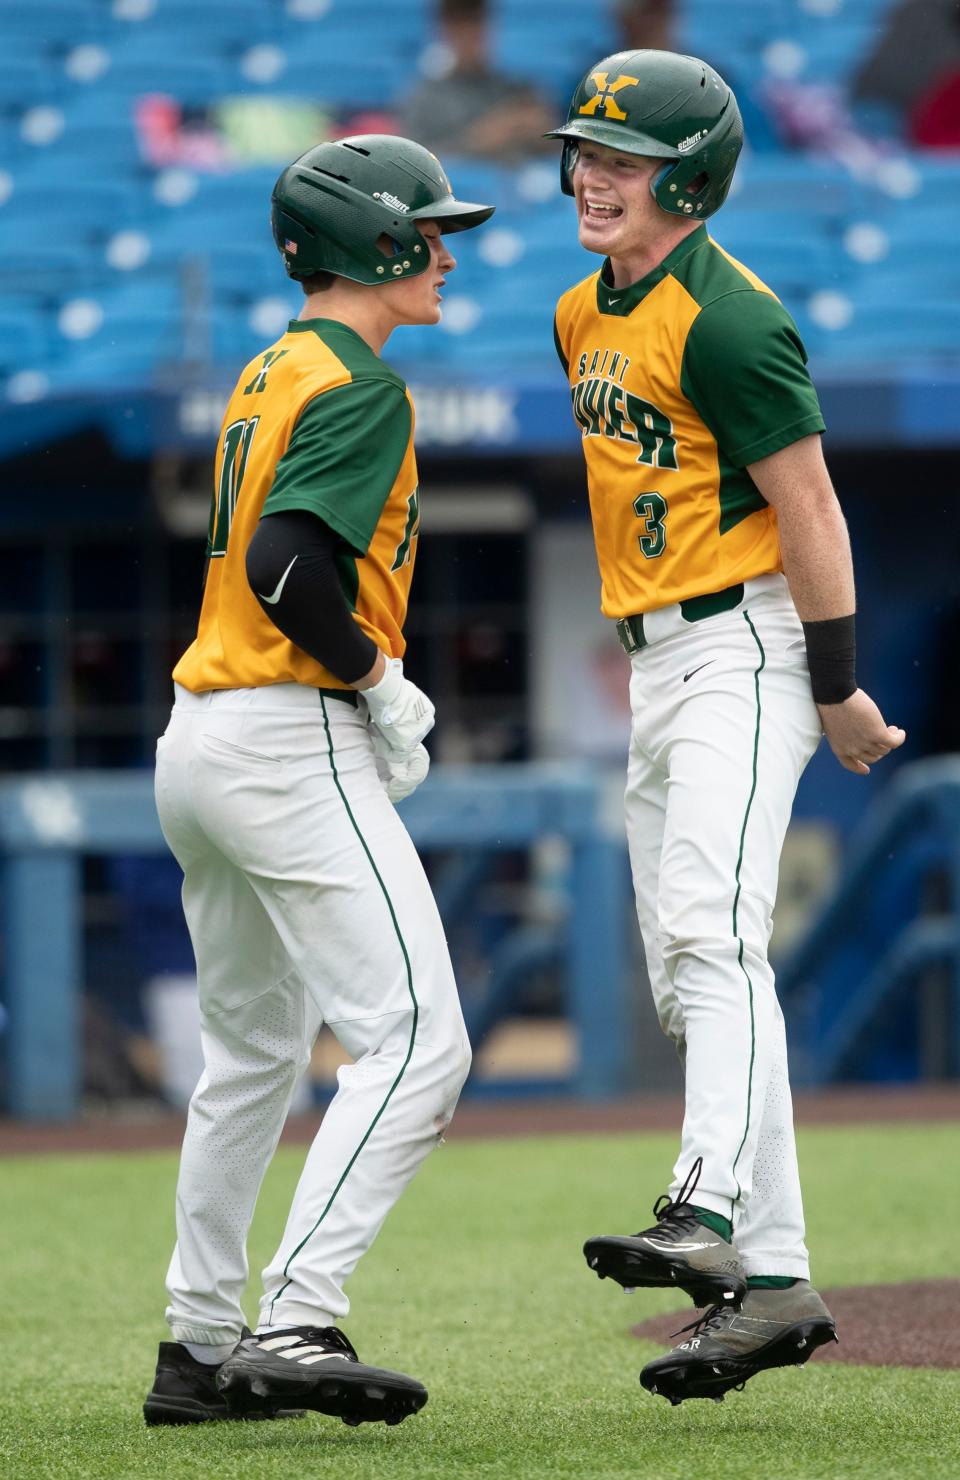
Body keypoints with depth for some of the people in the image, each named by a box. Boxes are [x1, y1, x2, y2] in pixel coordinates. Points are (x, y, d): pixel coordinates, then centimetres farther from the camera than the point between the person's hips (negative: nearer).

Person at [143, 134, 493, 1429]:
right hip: (294, 743, -10)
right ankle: (297, 1323, -24)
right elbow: (291, 566, -23)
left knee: (253, 1055, 20)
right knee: (415, 1044, -14)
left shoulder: (268, 376, 17)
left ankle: (201, 1348, 23)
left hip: (196, 740, 10)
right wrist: (380, 683, -12)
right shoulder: (361, 386, -11)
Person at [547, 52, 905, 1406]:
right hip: (654, 662, 10)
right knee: (686, 983, 7)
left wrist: (837, 692, -14)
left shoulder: (726, 319, -14)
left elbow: (810, 508, -15)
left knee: (712, 933, -25)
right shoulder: (583, 317, 14)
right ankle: (773, 1283, 9)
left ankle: (708, 1218, -40)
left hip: (743, 648, -10)